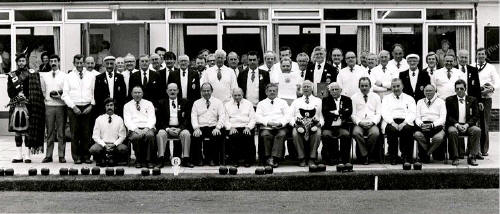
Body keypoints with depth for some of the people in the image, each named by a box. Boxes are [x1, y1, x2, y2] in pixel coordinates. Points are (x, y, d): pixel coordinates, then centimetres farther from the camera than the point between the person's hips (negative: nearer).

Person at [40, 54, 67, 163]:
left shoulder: (64, 76, 3)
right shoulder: (44, 75, 10)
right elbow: (42, 90, 14)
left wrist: (59, 93, -15)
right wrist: (47, 96, 0)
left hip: (61, 106, -2)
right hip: (49, 105, 2)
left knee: (61, 132, 1)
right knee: (50, 131, 5)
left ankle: (61, 155, 5)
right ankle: (48, 155, 8)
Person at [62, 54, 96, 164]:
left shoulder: (91, 76, 8)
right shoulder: (69, 77, 5)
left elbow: (94, 92, 7)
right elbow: (65, 94, 2)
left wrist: (91, 105, -5)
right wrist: (73, 107, -7)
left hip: (87, 108, 1)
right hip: (73, 108, -1)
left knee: (86, 133, 1)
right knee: (75, 133, 0)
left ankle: (86, 156, 9)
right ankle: (76, 157, 6)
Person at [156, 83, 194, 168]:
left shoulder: (184, 102, 11)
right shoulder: (162, 103, 11)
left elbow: (187, 119, 3)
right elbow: (159, 120, 4)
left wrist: (180, 129, -13)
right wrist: (168, 129, -12)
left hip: (180, 128, 0)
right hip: (166, 128, 0)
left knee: (186, 134, -31)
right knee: (160, 134, -31)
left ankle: (186, 159, -28)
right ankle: (161, 160, -31)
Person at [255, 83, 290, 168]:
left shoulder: (282, 102, 23)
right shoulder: (261, 103, 22)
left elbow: (288, 116, 9)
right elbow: (258, 117, 6)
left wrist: (280, 123, -11)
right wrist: (268, 122, -12)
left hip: (280, 127, 0)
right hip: (266, 127, 0)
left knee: (281, 134, -34)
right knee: (266, 135, -35)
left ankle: (275, 157, -38)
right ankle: (268, 157, -27)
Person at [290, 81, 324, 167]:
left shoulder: (318, 101, 22)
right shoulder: (296, 102, 24)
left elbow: (322, 116, 12)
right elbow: (291, 116, 13)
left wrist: (319, 124, -9)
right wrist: (295, 124, -7)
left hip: (313, 124, -1)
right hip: (299, 124, 1)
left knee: (318, 133, -36)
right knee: (295, 133, -35)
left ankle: (312, 159, -24)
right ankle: (302, 159, -21)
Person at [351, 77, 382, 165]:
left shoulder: (376, 97, 15)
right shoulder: (354, 97, 13)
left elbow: (378, 113, 9)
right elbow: (353, 114, 7)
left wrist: (372, 122, -10)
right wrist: (359, 122, -11)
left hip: (372, 123, 0)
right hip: (359, 123, 0)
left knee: (375, 133, -34)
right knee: (356, 132, -35)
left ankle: (368, 154, -13)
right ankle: (364, 155, -19)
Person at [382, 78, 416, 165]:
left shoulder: (409, 98, 20)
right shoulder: (386, 98, 21)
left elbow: (412, 114, 5)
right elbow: (385, 113, 5)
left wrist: (404, 123, -15)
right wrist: (392, 123, -14)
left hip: (405, 122, 0)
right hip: (391, 122, 0)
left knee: (407, 129, -35)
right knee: (392, 130, -35)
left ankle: (407, 157, -27)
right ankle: (393, 157, -25)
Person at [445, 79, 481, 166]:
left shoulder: (472, 100, 12)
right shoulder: (450, 100, 8)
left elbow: (476, 116, 5)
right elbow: (448, 116, 1)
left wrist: (467, 125, -12)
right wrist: (457, 124, -15)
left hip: (468, 125, 2)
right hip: (454, 125, -2)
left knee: (477, 130, -29)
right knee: (452, 131, -36)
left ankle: (472, 157, -23)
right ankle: (455, 158, -24)